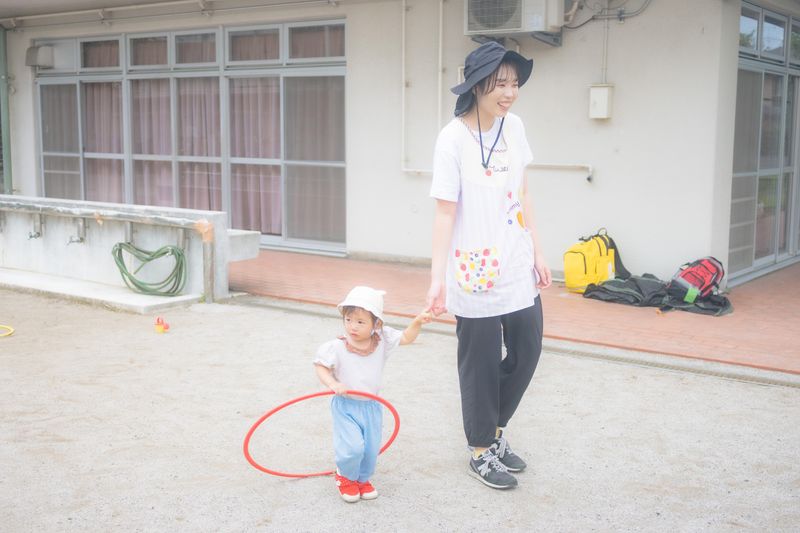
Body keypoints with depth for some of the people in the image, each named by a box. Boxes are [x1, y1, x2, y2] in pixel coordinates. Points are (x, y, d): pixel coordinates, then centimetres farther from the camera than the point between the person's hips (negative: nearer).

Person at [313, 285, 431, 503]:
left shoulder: (382, 341, -7)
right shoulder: (337, 348, -17)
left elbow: (406, 338, 2)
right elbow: (321, 367, -11)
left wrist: (417, 322, -15)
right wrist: (333, 384, -28)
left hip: (371, 406, 4)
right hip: (346, 406, -4)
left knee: (371, 448, 11)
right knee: (352, 447, -15)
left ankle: (362, 479, 40)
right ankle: (345, 476, 17)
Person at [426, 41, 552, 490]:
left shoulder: (513, 127, 4)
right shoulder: (454, 138, -15)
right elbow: (445, 212, -15)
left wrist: (538, 251, 12)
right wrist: (437, 277, -18)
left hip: (517, 267, 7)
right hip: (476, 273, -6)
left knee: (526, 352, 13)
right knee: (481, 362, 6)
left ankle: (496, 431, 36)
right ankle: (482, 453, 25)